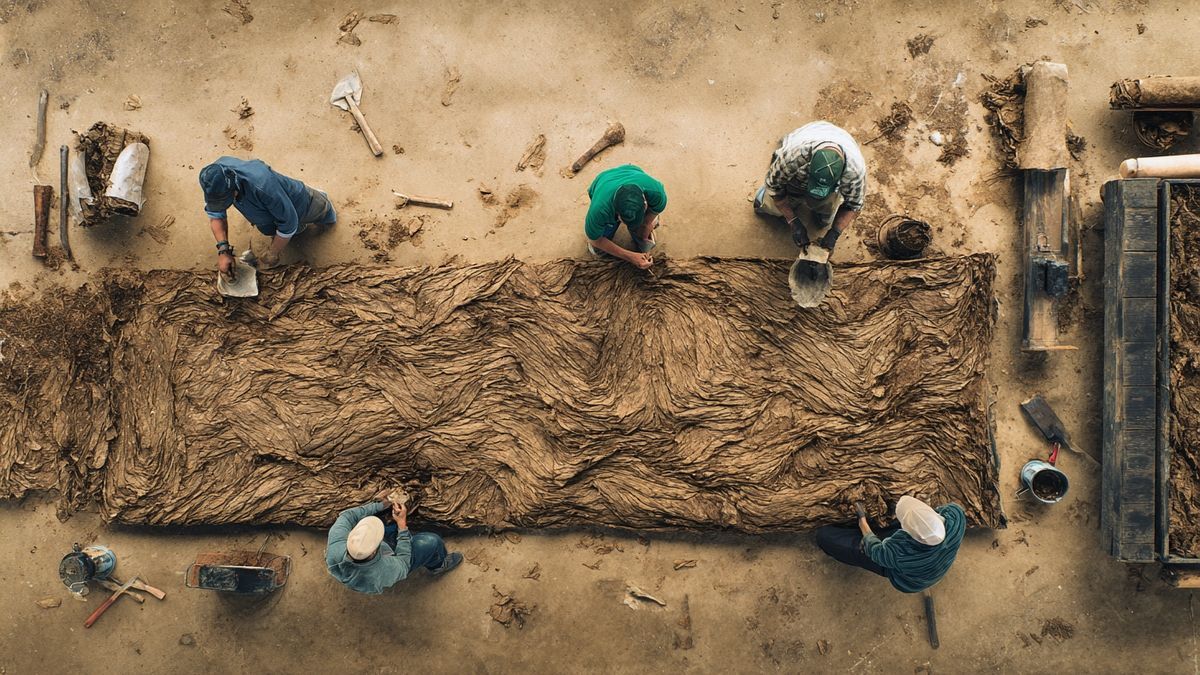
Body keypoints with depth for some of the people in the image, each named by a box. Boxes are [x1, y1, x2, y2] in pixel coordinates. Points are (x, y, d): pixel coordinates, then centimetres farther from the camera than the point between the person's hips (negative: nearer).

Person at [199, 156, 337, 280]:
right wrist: (223, 250, -31)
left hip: (297, 202, -4)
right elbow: (215, 212, -20)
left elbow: (288, 222, -38)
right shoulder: (216, 174, -33)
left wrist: (272, 254, -25)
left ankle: (320, 198, 56)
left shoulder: (262, 186, -51)